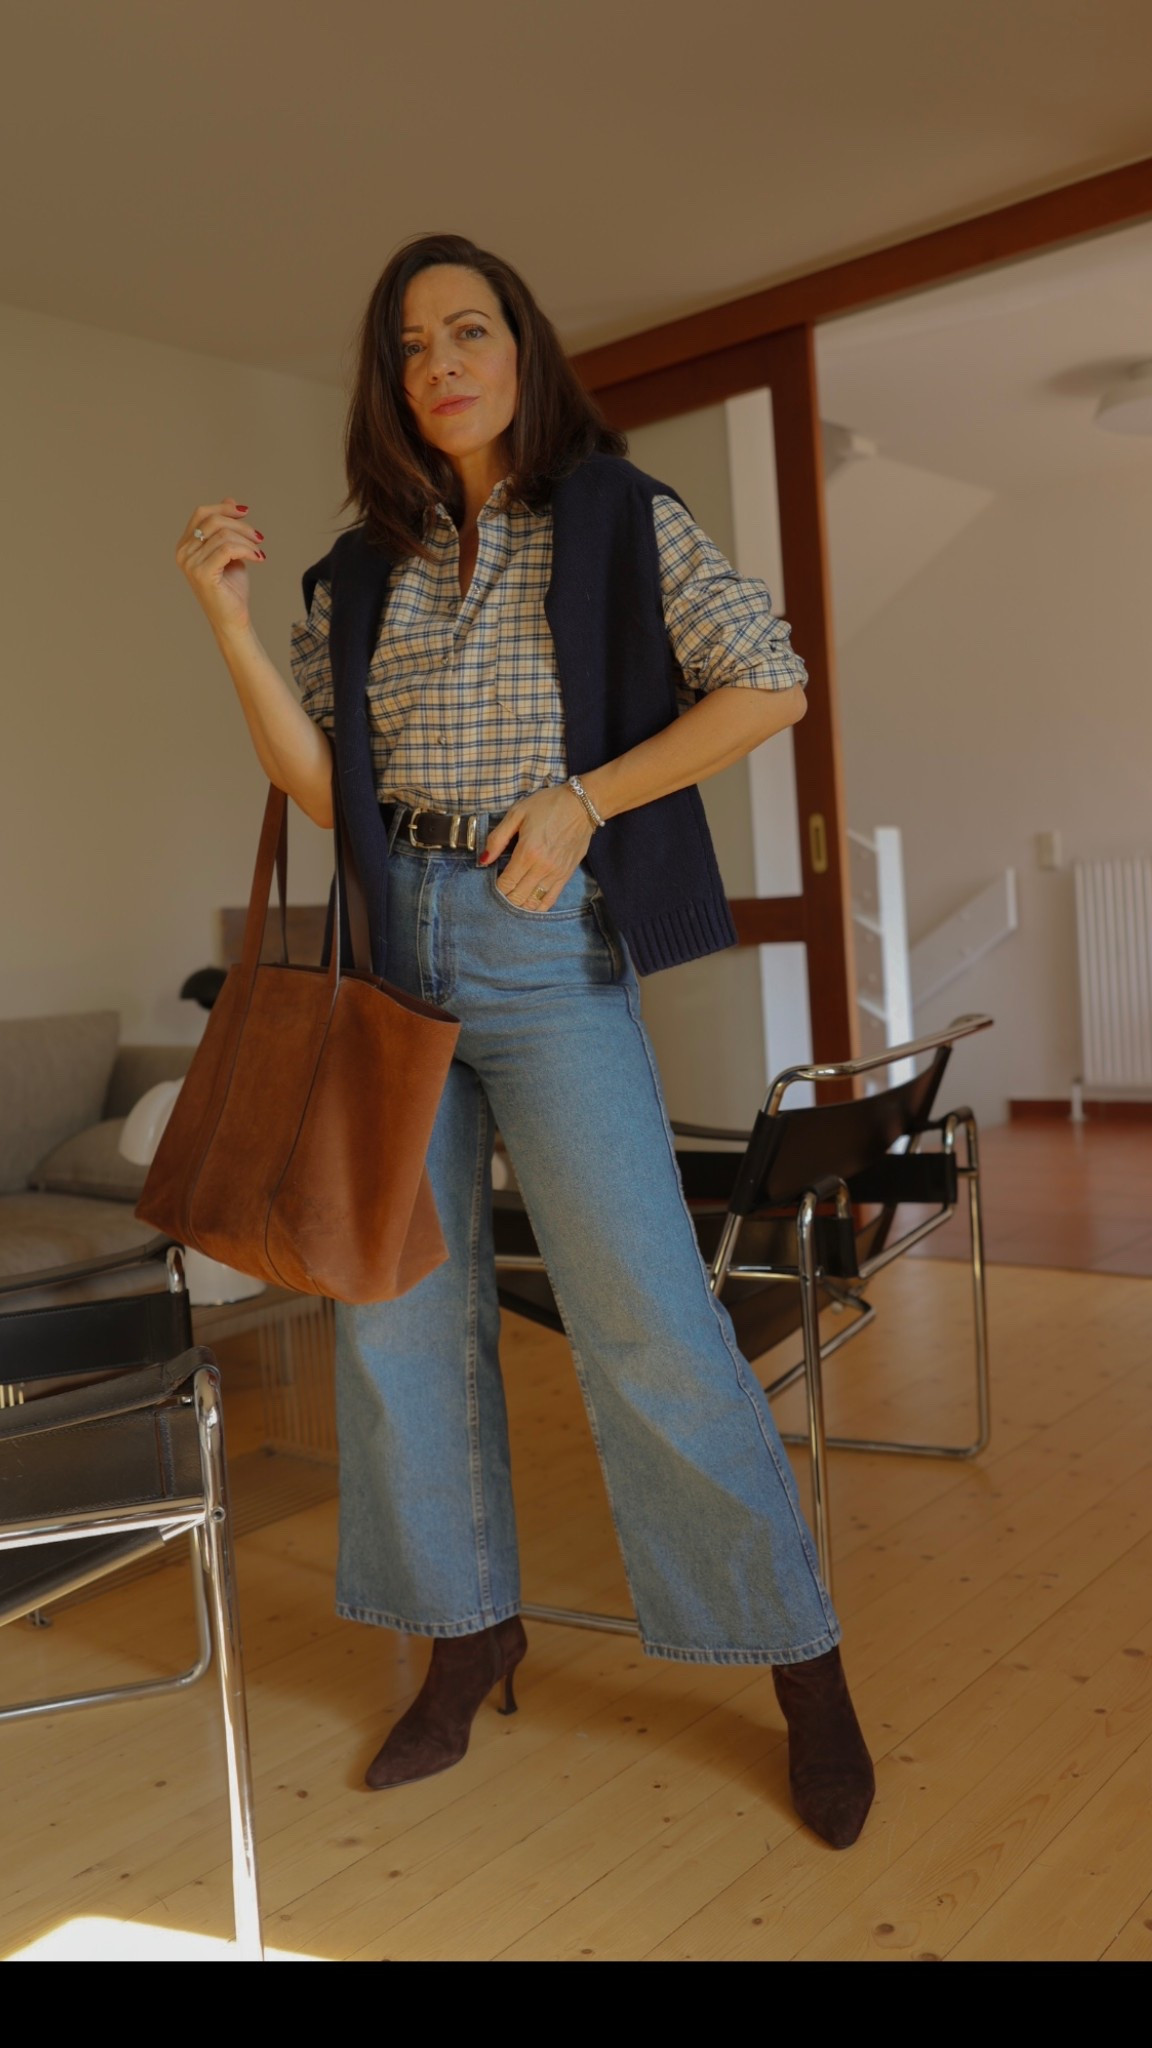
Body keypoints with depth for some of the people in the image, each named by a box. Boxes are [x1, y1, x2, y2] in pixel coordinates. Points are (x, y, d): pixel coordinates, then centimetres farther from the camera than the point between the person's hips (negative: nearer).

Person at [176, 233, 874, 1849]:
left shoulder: (619, 516, 4)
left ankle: (805, 1668, 10)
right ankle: (470, 1638, 26)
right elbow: (321, 784, 7)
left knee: (648, 1321, -7)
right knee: (398, 1310, 7)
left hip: (547, 944, -4)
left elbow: (768, 685, -4)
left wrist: (585, 798, -11)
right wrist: (230, 620, -3)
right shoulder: (362, 573, 14)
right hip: (391, 943, 5)